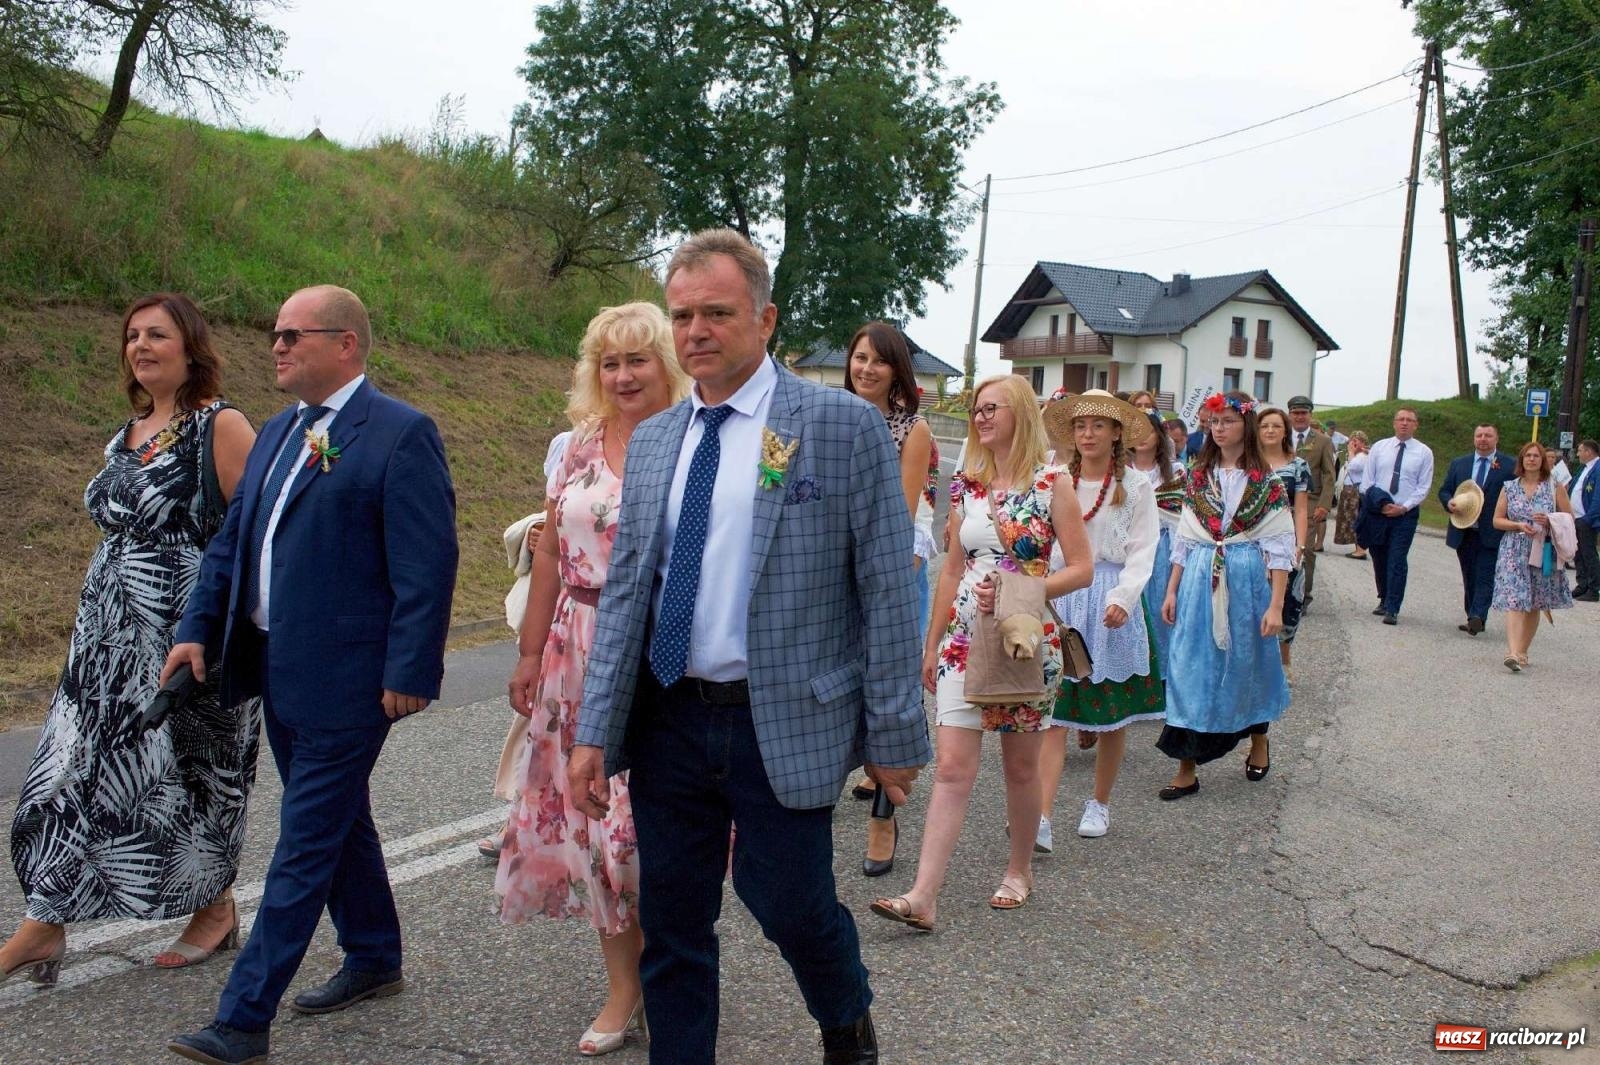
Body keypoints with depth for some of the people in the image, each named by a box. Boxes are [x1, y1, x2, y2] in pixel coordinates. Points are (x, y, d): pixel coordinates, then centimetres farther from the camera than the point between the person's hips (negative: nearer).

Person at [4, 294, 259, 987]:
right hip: (110, 639, 8)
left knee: (186, 772, 4)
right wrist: (102, 617, 21)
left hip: (186, 638, -7)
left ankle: (216, 911, 24)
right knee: (80, 766, 7)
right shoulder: (128, 434, 12)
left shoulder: (220, 426, -12)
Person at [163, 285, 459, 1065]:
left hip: (344, 680, -9)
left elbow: (427, 564, -16)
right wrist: (199, 628, 7)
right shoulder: (278, 433, 13)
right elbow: (232, 542, 17)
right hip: (279, 671, 9)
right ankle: (373, 961, 37)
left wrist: (409, 672, -18)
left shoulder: (400, 434, -13)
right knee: (337, 823, 20)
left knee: (305, 846, -2)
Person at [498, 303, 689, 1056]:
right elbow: (551, 556, 11)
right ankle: (622, 988, 22)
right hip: (582, 659, 5)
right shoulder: (579, 448, 9)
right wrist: (530, 653, 10)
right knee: (592, 816, 8)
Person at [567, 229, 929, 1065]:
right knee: (671, 924, 11)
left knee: (790, 904, 4)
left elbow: (887, 590, -7)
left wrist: (893, 733, -8)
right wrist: (594, 731, 3)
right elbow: (624, 592, 9)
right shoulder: (651, 441, 9)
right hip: (667, 720, 5)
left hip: (784, 724, -4)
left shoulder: (844, 425, -6)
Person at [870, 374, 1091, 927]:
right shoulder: (966, 486, 8)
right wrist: (931, 644, 13)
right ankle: (923, 896, -9)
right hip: (964, 639, 3)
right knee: (952, 768, -4)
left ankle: (1019, 870, 31)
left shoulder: (1051, 482, -4)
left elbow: (1081, 569, -7)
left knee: (1020, 767, 10)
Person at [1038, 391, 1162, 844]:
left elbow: (1142, 551, -2)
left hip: (1111, 602, 0)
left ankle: (1100, 803, 28)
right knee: (1053, 712, -7)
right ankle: (1041, 818, -12)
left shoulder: (1136, 485, 1)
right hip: (1059, 599, 0)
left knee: (1112, 714, 10)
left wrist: (1122, 599, -16)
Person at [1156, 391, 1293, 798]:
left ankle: (1259, 742, 38)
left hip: (1247, 582, -3)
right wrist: (1171, 591, 6)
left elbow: (1280, 548, -6)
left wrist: (1276, 606, -12)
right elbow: (1184, 539, 11)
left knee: (1248, 663, 11)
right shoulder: (1198, 476, 7)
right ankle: (1186, 768, 4)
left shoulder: (1267, 482, -3)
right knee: (1190, 669, -1)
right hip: (1199, 582, 3)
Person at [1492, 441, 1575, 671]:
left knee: (1534, 605, 7)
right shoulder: (1509, 487, 7)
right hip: (1514, 551, -1)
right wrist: (1518, 525, -11)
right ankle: (1513, 653, -24)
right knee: (1515, 602, -14)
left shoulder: (1555, 487, 5)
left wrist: (1549, 521, -13)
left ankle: (1522, 652, 18)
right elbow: (1497, 520, 7)